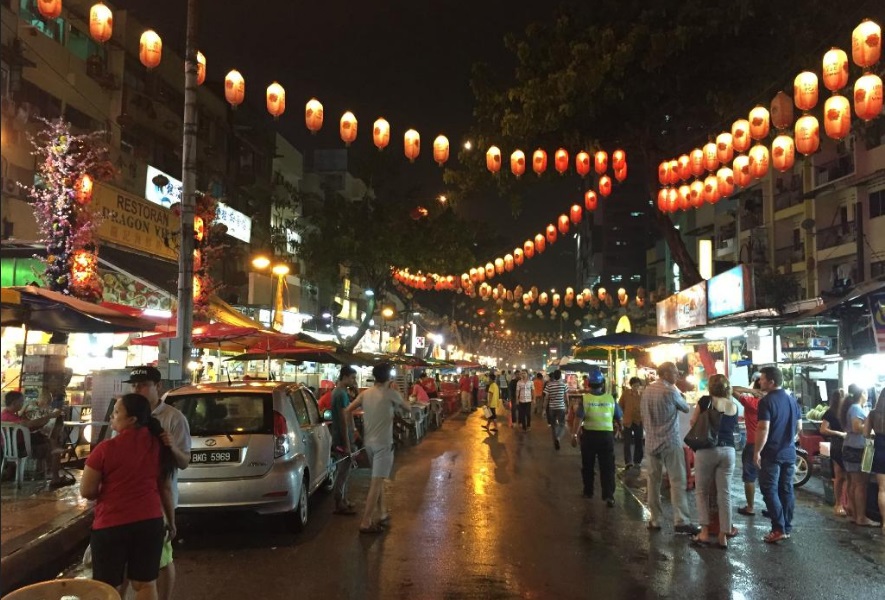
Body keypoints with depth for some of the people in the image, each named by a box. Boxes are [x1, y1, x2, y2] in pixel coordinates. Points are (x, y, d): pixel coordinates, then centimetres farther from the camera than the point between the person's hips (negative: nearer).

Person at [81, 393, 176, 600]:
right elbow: (166, 488, 6)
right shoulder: (158, 445, 0)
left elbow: (87, 492, -8)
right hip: (150, 522, 4)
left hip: (111, 525, -4)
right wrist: (171, 522, 15)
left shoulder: (106, 448, -13)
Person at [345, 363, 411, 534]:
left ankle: (381, 514, 30)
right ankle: (366, 523, -8)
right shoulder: (391, 394, -10)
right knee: (376, 482, -6)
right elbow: (409, 409, 4)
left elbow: (347, 411, 6)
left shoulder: (365, 393, 5)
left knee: (378, 479, 21)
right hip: (383, 443, -7)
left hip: (368, 442, 7)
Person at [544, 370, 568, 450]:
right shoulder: (563, 384, -6)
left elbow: (546, 398, -3)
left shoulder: (549, 385, -4)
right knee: (562, 425, 8)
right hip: (561, 407, -1)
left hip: (552, 408, 1)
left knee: (553, 425, 13)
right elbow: (566, 397, 1)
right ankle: (558, 438, -17)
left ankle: (555, 442, 17)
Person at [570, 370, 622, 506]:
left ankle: (588, 491, 27)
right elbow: (619, 418, 7)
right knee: (607, 467, 3)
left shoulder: (585, 398, -9)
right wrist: (618, 426, 27)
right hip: (607, 434, 0)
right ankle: (609, 495, -6)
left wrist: (574, 434, -8)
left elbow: (579, 418, -14)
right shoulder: (610, 398, -3)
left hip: (589, 434, 0)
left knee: (587, 466, 16)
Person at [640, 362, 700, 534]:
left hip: (651, 441, 6)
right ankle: (681, 521, -5)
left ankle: (655, 520, 12)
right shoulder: (670, 391, -13)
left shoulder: (647, 390, 7)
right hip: (670, 441, -6)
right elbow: (686, 408, 2)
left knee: (654, 481, 9)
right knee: (677, 481, -2)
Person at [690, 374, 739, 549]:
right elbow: (733, 428, 11)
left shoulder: (705, 401, -5)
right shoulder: (734, 406, 6)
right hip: (728, 450, 3)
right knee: (725, 494, 5)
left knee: (702, 491, 8)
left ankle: (705, 532, 5)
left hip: (707, 450, -3)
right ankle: (724, 535, 8)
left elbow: (693, 423, 3)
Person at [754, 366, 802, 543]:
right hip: (789, 453, 7)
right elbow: (799, 425, 16)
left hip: (772, 454, -7)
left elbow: (763, 429, -22)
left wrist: (757, 451, -14)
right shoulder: (792, 399, 8)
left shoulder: (766, 401, -16)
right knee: (786, 490, 12)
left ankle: (778, 529, -5)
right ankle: (787, 528, 17)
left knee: (770, 491, -2)